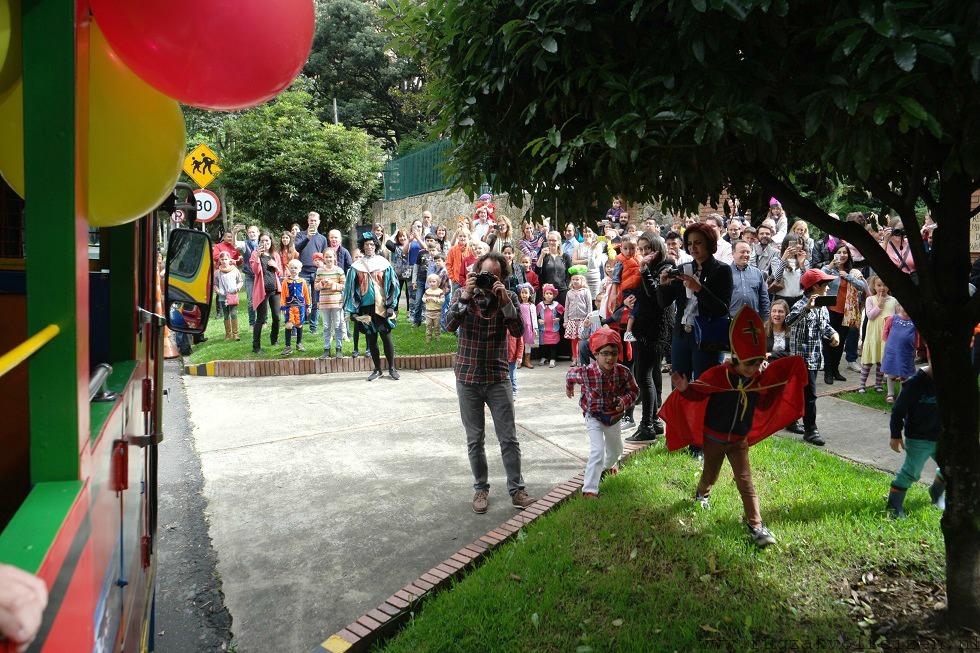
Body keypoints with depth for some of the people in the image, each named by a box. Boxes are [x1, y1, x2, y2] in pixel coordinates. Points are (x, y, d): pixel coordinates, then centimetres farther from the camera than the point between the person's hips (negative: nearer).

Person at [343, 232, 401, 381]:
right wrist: (353, 309, 0)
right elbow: (351, 288, 5)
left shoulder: (384, 263, 3)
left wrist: (391, 305, -4)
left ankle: (392, 368, 10)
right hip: (366, 308, 1)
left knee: (386, 337, -1)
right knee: (371, 339, 6)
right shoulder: (356, 266, 5)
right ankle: (377, 369, 17)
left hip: (382, 307, -1)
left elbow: (392, 284, 3)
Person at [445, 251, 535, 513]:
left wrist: (505, 301, -22)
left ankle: (516, 489, 14)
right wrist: (465, 296, -24)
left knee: (509, 438, 2)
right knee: (475, 440, 9)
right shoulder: (462, 293, 0)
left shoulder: (508, 297, 0)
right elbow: (450, 325, -16)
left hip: (498, 377, 0)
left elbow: (518, 331, -13)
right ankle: (481, 489, 23)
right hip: (468, 377, 0)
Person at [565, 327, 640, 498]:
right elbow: (570, 373, -6)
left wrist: (625, 400, -26)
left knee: (616, 449, 27)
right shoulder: (586, 372, -29)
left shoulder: (623, 372, -22)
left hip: (615, 415, 4)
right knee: (598, 451, -20)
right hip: (594, 416, -4)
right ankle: (590, 489, -13)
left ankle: (608, 466, 61)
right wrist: (569, 387, 14)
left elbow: (634, 391, -5)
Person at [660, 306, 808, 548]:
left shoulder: (758, 380, -8)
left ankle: (756, 525, 3)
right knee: (710, 474, 19)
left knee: (745, 481, -2)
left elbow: (763, 405, 7)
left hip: (739, 440, 2)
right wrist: (684, 388, -35)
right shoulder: (718, 375, -22)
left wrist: (776, 388, -5)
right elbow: (697, 392, -14)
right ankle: (702, 493, 53)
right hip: (713, 437, -2)